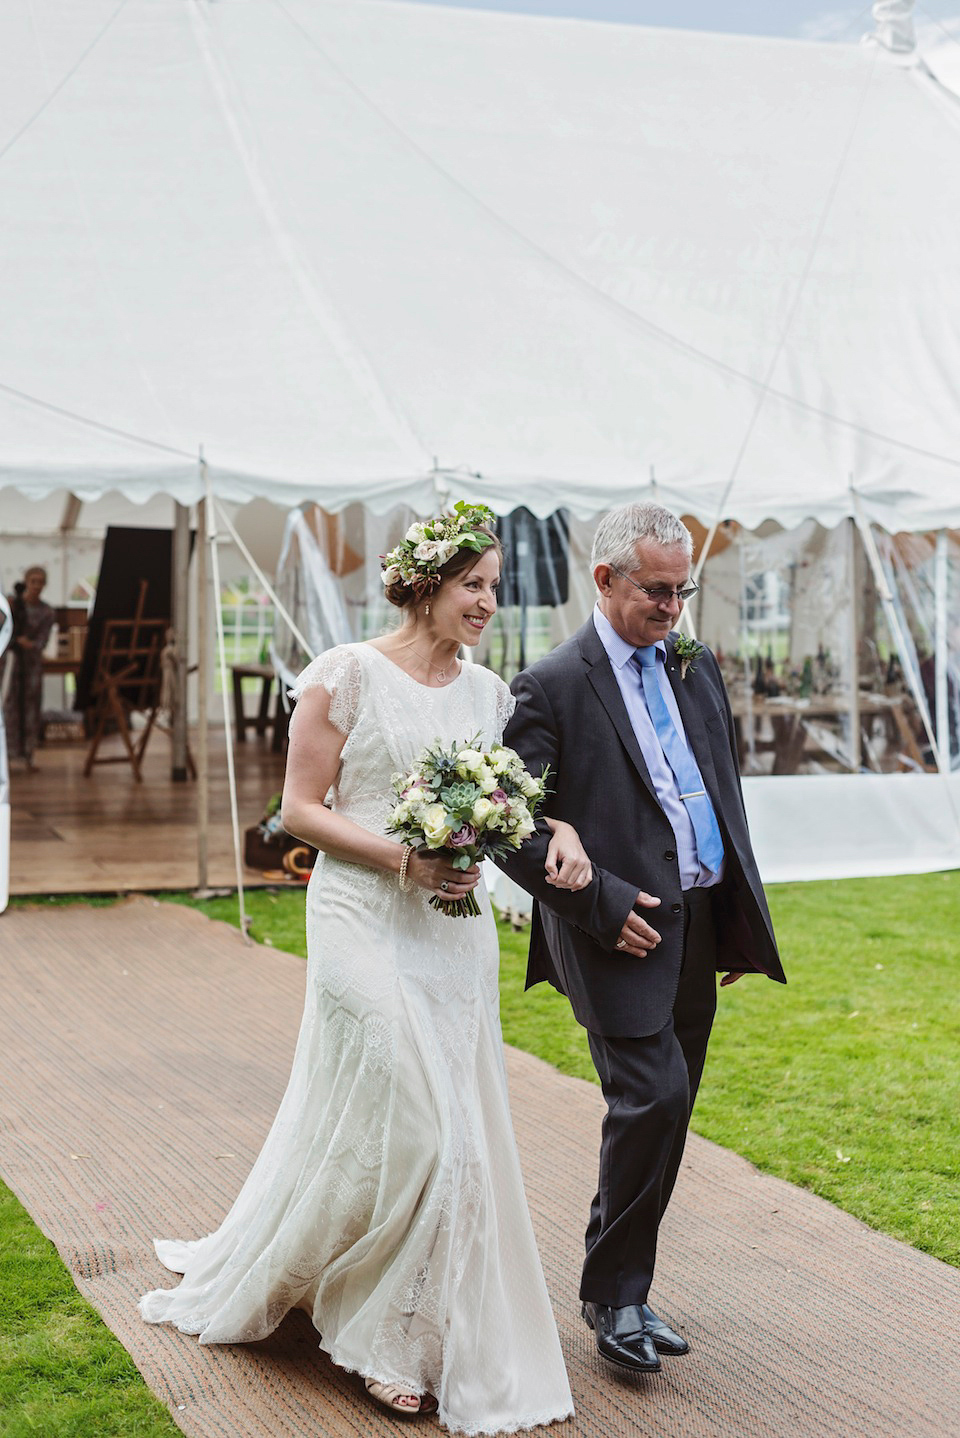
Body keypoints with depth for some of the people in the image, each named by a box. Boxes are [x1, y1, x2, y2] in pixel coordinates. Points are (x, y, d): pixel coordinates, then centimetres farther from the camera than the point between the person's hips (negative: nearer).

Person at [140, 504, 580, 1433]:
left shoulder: (487, 693, 10)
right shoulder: (348, 675, -7)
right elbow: (302, 809, -7)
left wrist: (558, 831, -6)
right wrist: (401, 859, -18)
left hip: (456, 931, 6)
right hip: (365, 926, -6)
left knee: (457, 1131, 9)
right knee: (404, 1121, -7)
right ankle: (388, 1336, 14)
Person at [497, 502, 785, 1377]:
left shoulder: (697, 665, 12)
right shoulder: (553, 688, -8)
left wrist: (742, 919, 15)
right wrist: (601, 905, -15)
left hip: (700, 927, 7)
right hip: (624, 932, -7)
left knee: (662, 1116, 12)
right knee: (654, 1100, -14)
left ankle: (618, 1285, 26)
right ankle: (615, 1296, 4)